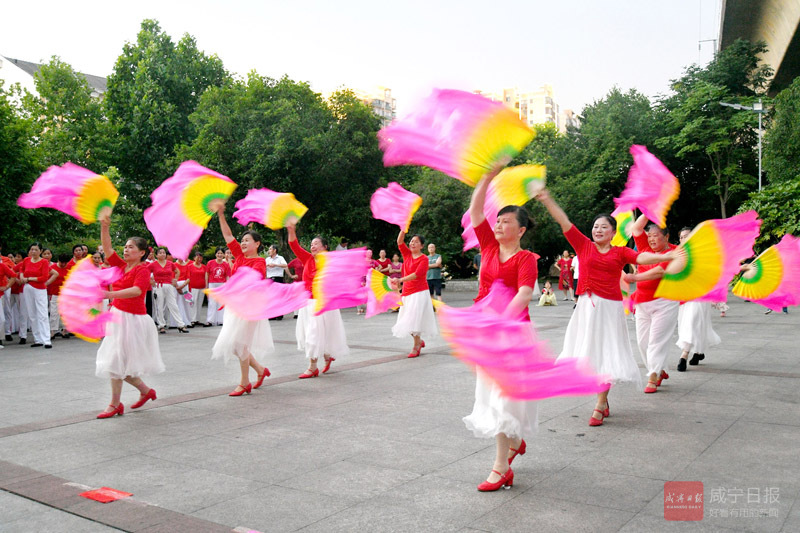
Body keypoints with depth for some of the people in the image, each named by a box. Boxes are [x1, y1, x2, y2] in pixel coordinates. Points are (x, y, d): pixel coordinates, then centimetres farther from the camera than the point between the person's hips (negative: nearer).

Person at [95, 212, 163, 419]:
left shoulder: (142, 270, -12)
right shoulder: (121, 266, 10)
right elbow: (107, 247, 6)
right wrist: (105, 226, -7)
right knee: (121, 363, 12)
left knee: (117, 362, -5)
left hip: (132, 319, -8)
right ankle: (146, 391, 30)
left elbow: (137, 290, -29)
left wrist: (111, 294, -39)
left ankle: (115, 404, 7)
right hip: (117, 316, 8)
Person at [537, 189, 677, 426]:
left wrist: (666, 256, -27)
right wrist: (547, 200, -4)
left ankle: (600, 406, 5)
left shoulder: (620, 252, 4)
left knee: (606, 355, -1)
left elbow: (642, 258, -11)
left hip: (610, 308, -2)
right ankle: (603, 401, 21)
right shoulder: (584, 246, 6)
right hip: (587, 306, 2)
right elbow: (564, 221, 2)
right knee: (589, 352, 6)